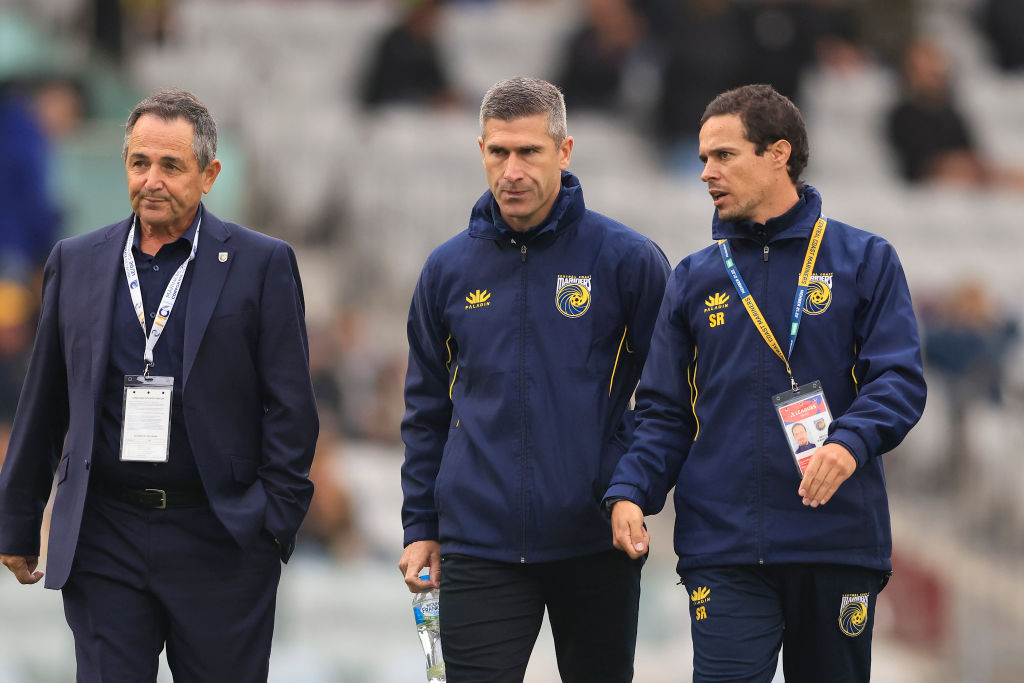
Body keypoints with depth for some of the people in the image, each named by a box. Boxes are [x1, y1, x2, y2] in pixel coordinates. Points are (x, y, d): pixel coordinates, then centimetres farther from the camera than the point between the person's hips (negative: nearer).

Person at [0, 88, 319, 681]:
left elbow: (290, 409, 0)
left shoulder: (262, 264, 1)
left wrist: (278, 526, -7)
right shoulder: (76, 262, 10)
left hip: (219, 543, -2)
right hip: (103, 543, 2)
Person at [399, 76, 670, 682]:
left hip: (597, 542, -1)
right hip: (479, 546, 1)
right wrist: (420, 526, 11)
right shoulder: (449, 268, 7)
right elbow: (427, 409, 16)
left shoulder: (628, 259, -2)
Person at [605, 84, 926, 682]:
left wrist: (849, 442, -24)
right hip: (723, 550, 1)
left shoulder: (864, 261, 5)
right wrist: (630, 491, -6)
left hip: (837, 540, -1)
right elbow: (666, 412, 12)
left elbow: (900, 382, -4)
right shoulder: (696, 279, 13)